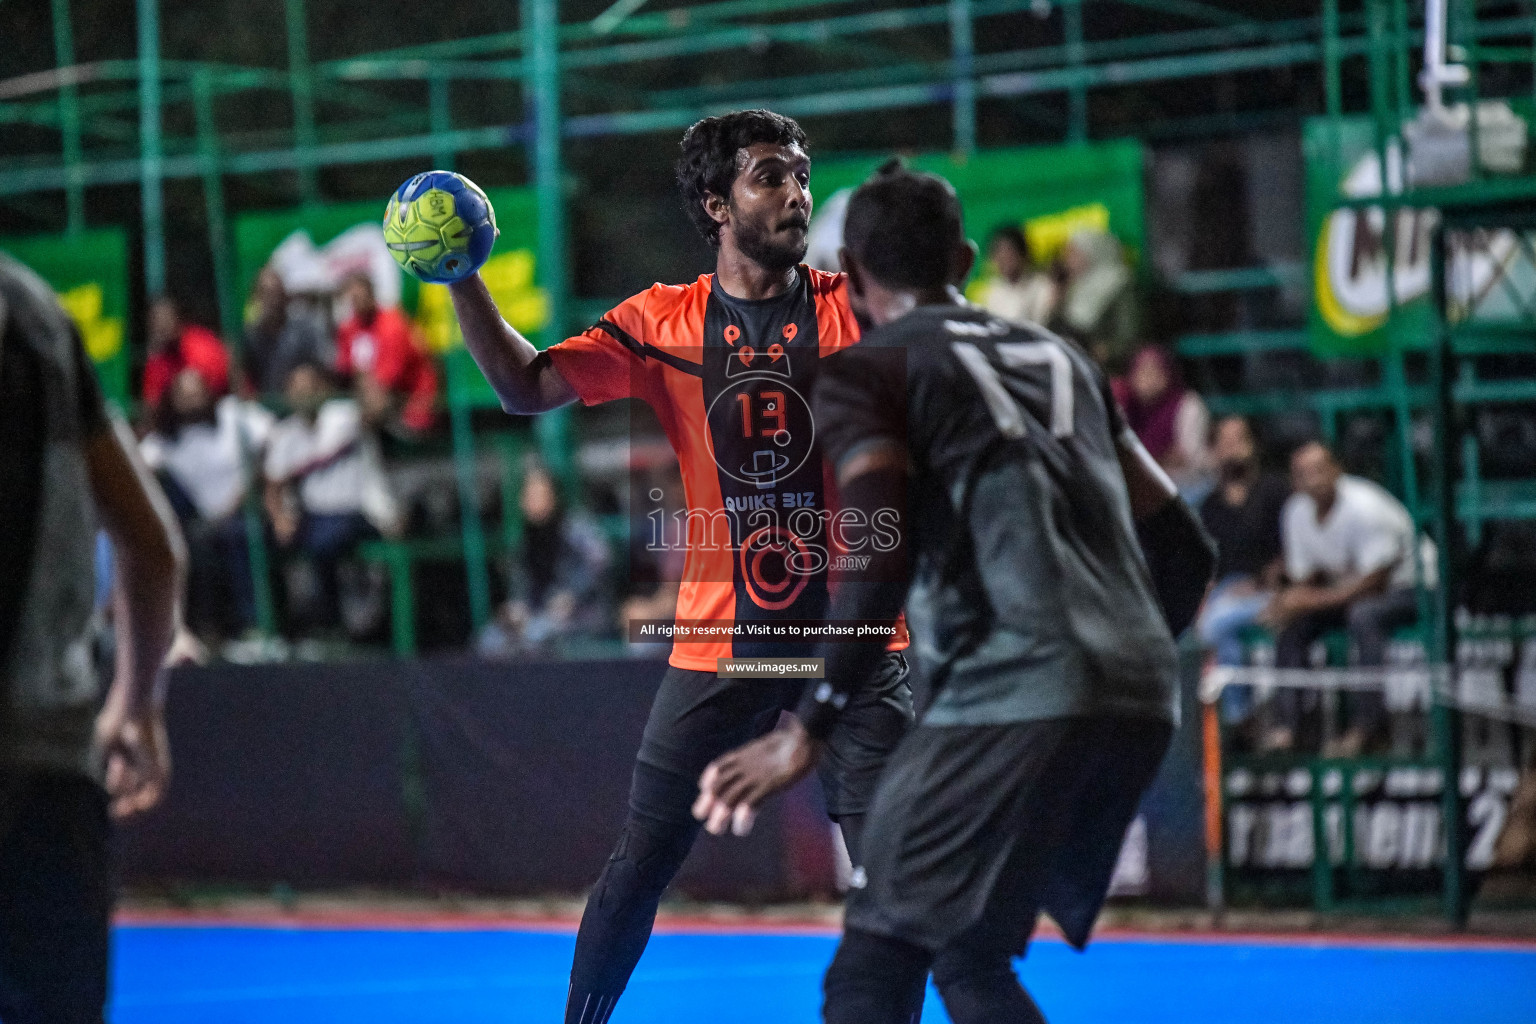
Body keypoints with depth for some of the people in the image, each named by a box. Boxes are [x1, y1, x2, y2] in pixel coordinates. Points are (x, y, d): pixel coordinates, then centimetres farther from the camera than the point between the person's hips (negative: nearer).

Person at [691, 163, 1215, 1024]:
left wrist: (808, 732, -9)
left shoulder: (865, 374, 5)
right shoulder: (1059, 358, 24)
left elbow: (882, 559, -12)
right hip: (1141, 698, 7)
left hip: (1011, 695, -7)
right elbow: (1185, 549, 24)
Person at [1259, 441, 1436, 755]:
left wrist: (1315, 599, -30)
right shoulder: (1297, 513, -3)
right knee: (1293, 624, -12)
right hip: (1346, 589, 7)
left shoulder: (1364, 507, -25)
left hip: (1407, 587, -7)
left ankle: (1366, 724, -36)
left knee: (1363, 615, -37)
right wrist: (1288, 603, -20)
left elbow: (1374, 580, -26)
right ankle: (1287, 723, -15)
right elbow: (1302, 578, 4)